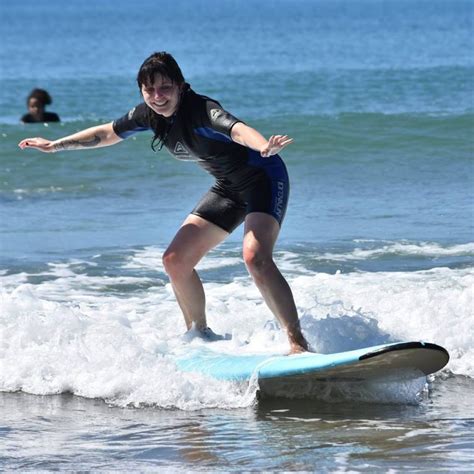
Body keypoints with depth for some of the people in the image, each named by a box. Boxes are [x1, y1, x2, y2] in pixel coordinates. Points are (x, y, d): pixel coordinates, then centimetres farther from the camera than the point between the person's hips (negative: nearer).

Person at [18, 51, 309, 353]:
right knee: (176, 260, 4)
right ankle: (200, 335, 22)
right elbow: (108, 133, 13)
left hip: (263, 177, -8)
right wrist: (55, 145, 19)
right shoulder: (150, 114, -5)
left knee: (255, 256, -30)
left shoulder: (201, 110, -28)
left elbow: (238, 129, -49)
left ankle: (298, 343, -30)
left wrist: (265, 147, -70)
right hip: (228, 188, 8)